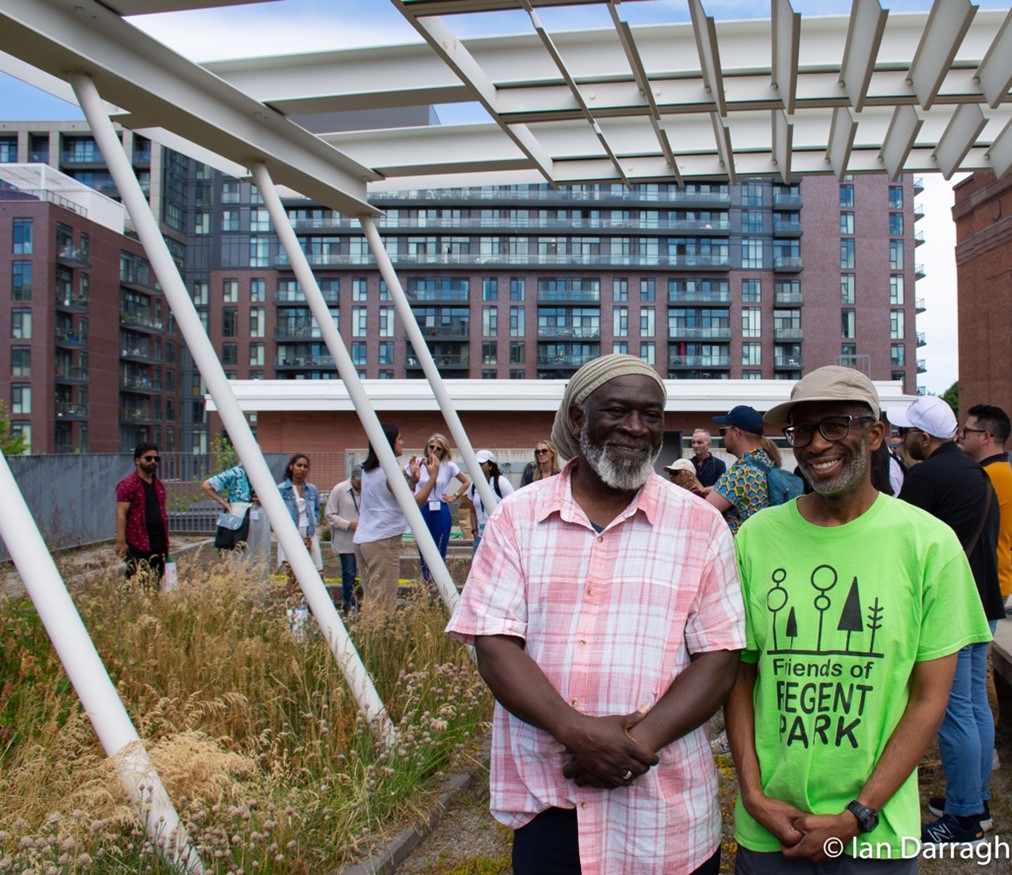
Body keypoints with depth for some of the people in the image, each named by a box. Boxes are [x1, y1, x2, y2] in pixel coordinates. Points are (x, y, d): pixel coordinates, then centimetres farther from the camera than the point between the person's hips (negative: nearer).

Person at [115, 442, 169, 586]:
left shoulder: (158, 484, 17)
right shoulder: (128, 485, -6)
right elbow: (121, 513, -12)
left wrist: (166, 540, 20)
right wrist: (121, 541, -19)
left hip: (158, 544, 7)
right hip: (137, 545, -7)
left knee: (156, 583, 8)